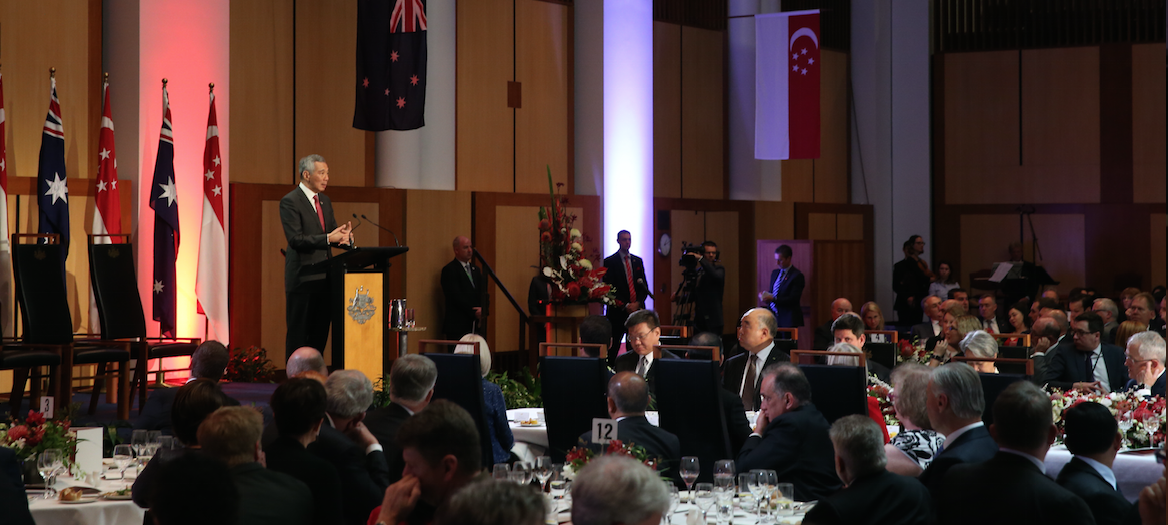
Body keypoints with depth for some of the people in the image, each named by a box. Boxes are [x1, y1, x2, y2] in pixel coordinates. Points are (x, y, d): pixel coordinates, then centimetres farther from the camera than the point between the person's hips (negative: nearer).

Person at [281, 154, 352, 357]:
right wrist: (328, 238, -26)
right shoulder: (289, 201, -9)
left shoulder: (325, 201, 16)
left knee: (320, 334, 9)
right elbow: (295, 239, -18)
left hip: (324, 277, 8)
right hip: (302, 277, -8)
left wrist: (344, 236, -9)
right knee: (298, 334, -2)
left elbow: (333, 232, 15)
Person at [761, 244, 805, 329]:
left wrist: (773, 299, -20)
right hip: (774, 317, 6)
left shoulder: (797, 276, -8)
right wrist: (765, 296, -2)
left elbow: (793, 299, -14)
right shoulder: (775, 273, 16)